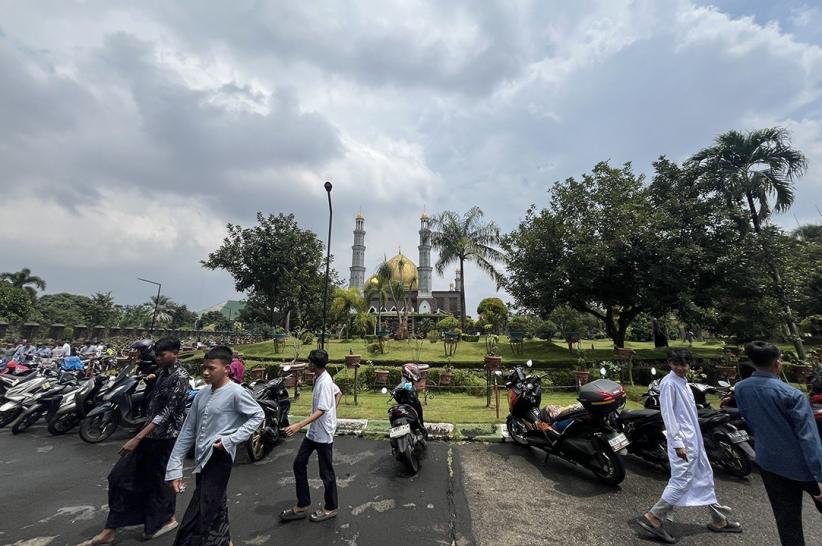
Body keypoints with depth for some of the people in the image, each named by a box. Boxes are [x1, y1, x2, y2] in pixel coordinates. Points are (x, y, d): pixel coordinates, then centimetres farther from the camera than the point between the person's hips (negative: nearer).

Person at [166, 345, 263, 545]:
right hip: (202, 459, 7)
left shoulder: (236, 392, -15)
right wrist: (174, 467, 5)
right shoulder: (202, 394, 5)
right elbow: (188, 431, 8)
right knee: (215, 507, 24)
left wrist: (231, 439, -15)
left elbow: (258, 415, -9)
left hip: (219, 456, -7)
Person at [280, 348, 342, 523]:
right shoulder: (319, 378, 4)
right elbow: (338, 393, 16)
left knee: (326, 472, 7)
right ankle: (302, 505, 27)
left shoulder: (325, 382, -25)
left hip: (323, 433, -9)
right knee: (299, 463, 13)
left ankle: (331, 508, 27)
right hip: (313, 431, 9)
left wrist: (299, 425, -37)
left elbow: (321, 410, -30)